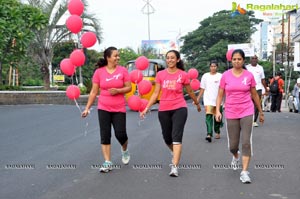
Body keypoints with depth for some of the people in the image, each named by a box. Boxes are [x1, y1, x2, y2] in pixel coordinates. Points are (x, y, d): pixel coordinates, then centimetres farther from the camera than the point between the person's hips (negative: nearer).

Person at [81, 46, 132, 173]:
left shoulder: (122, 70, -2)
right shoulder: (99, 72, -2)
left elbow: (129, 87, 1)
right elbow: (94, 92, 2)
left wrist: (118, 91, -18)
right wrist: (87, 108, 0)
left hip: (119, 109, 0)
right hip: (103, 109, 0)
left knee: (120, 134, -1)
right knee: (105, 135, -1)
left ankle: (125, 150, 33)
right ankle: (107, 163, 7)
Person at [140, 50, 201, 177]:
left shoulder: (183, 75, -3)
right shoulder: (160, 74, 2)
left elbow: (190, 92, 12)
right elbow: (155, 93, 4)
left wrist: (197, 104, 23)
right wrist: (146, 108, -2)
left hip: (179, 109, -3)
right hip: (163, 110, 3)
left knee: (177, 136, -13)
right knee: (167, 138, 13)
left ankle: (175, 166, -13)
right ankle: (175, 154, 44)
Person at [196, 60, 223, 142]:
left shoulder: (220, 76, 2)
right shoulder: (205, 76, 7)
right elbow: (202, 89, 10)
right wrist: (198, 98, 6)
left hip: (218, 100, 0)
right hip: (208, 99, 0)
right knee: (208, 115, -15)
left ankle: (217, 132, 31)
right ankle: (209, 134, -23)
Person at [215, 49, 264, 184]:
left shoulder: (249, 76, 0)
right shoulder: (226, 75, 0)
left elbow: (254, 95, 10)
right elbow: (220, 95, 4)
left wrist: (261, 112, 16)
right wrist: (217, 110, -8)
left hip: (246, 112, -1)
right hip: (231, 113, 1)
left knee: (246, 142, -10)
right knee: (233, 145, 7)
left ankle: (244, 172, -5)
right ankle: (236, 156, 44)